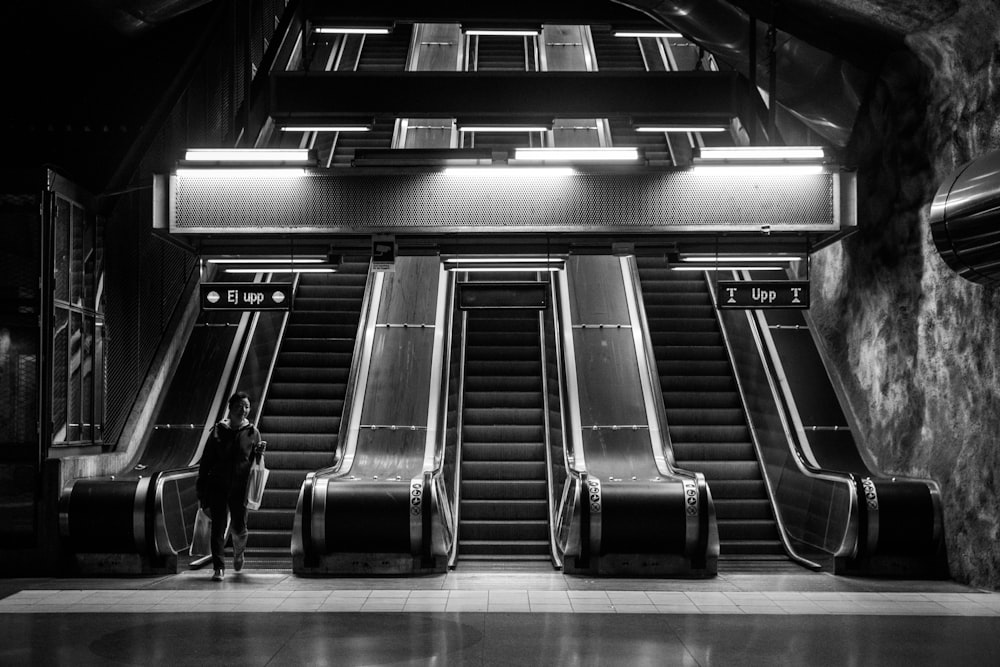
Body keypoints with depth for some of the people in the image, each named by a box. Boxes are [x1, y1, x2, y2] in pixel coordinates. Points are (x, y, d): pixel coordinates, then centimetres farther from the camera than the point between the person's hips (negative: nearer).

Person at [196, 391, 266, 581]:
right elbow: (206, 461, 4)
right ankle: (218, 568, 5)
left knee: (239, 528, 2)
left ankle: (238, 551, 35)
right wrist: (202, 490, 2)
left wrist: (259, 453, -11)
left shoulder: (252, 432, 5)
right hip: (217, 486, 0)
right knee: (218, 527, -3)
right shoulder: (218, 431, 2)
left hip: (240, 487, 0)